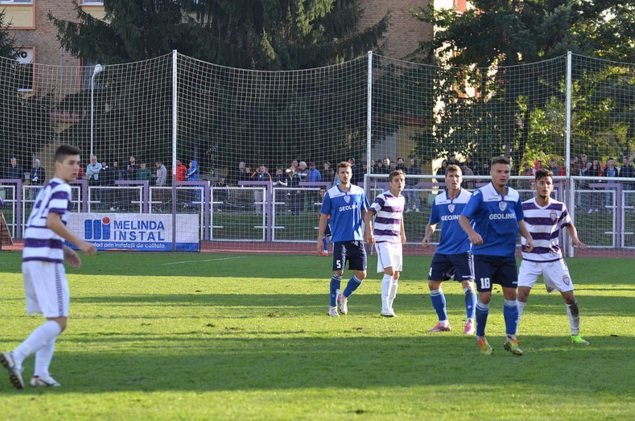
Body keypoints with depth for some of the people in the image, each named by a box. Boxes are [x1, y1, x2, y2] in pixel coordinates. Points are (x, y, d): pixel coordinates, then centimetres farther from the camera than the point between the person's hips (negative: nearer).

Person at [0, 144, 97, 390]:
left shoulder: (47, 189, 22)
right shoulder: (60, 189, -7)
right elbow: (52, 222, -21)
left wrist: (64, 250, 23)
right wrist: (79, 243, -16)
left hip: (30, 259, 10)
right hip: (47, 261, -10)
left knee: (52, 319, 17)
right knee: (58, 322, -10)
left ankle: (41, 373, 9)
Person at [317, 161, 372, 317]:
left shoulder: (359, 192, 7)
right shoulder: (331, 194, 0)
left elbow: (365, 212, 14)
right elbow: (323, 217, 3)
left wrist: (368, 230, 2)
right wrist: (320, 239, -1)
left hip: (357, 239, 3)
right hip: (339, 239, -3)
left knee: (361, 274, 2)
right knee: (338, 272, -8)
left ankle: (344, 297, 24)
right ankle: (333, 306, 4)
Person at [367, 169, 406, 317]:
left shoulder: (401, 199, 11)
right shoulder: (383, 198, -12)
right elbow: (369, 214, -17)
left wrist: (402, 233, 32)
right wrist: (370, 232, -27)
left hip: (396, 241, 8)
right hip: (383, 240, -8)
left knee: (396, 275, 8)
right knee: (389, 271, -18)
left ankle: (389, 305, 18)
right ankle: (385, 308, -19)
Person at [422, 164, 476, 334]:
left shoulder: (470, 198, -8)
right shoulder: (438, 200, 6)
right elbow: (432, 223, 17)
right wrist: (427, 235, -1)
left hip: (463, 249, -5)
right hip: (443, 249, 5)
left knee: (468, 284, -14)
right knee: (433, 283, 5)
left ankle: (470, 322, -5)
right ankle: (443, 322, 17)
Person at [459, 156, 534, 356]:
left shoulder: (514, 196, 4)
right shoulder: (481, 195, -12)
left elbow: (519, 220, 19)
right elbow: (463, 217, -21)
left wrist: (528, 237, 1)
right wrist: (471, 232, -41)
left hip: (507, 254, 5)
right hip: (484, 254, -5)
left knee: (511, 293, 1)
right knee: (485, 296, -6)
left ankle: (511, 338, 8)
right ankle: (480, 337, 12)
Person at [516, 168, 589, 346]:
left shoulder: (559, 207, -2)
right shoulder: (524, 207, -7)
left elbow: (569, 225, 14)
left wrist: (574, 238, -6)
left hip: (554, 259, 2)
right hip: (530, 259, -2)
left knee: (569, 296, 1)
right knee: (522, 292, -20)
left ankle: (575, 335, 20)